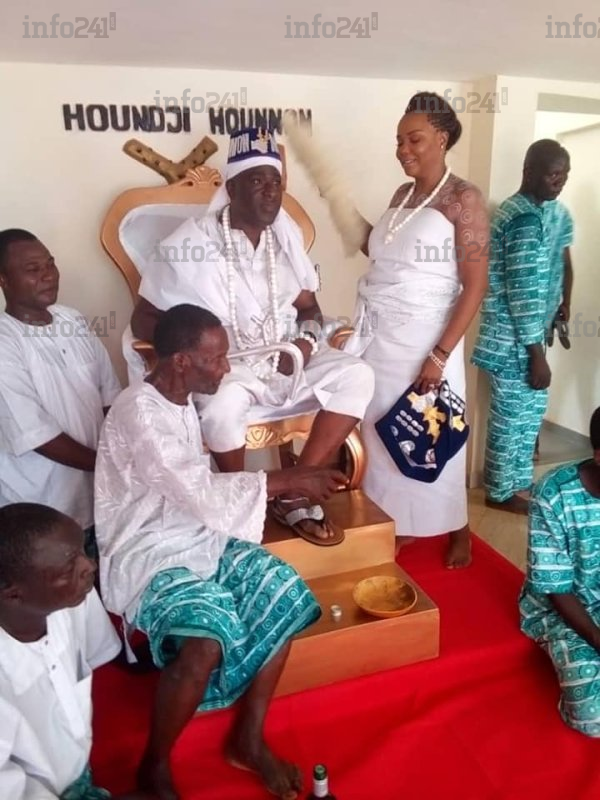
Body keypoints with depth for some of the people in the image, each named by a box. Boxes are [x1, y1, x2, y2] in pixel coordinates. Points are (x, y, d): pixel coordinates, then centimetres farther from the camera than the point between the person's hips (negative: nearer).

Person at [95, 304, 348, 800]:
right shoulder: (139, 413, -23)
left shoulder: (181, 401, 6)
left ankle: (248, 739, 9)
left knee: (284, 596, -7)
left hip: (198, 535, 9)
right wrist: (288, 479, -23)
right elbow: (201, 492, -28)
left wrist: (272, 489, 1)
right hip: (148, 555, -8)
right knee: (206, 639, -31)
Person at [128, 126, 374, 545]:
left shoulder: (286, 233, 6)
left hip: (288, 362, 5)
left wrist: (308, 340, -11)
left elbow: (308, 306, 12)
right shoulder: (192, 241, -8)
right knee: (223, 402, -38)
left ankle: (294, 492, -14)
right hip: (224, 368, -4)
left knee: (356, 375, -18)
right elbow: (144, 318, -5)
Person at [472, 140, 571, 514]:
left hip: (520, 333, 10)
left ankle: (516, 478, 37)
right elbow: (525, 293, -24)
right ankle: (501, 491, 22)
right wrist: (537, 355, -21)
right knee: (516, 413, 4)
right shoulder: (527, 220, -21)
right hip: (515, 339, -10)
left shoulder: (538, 210, 12)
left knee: (528, 409, 20)